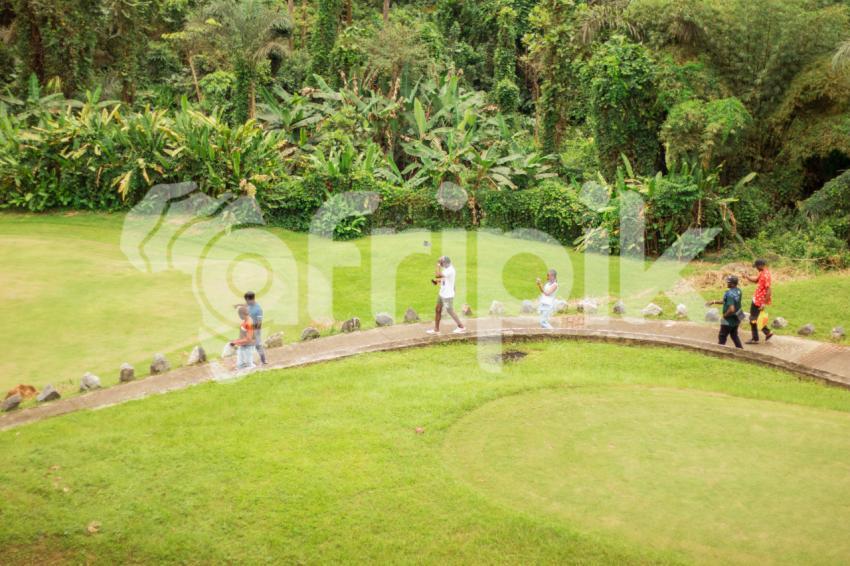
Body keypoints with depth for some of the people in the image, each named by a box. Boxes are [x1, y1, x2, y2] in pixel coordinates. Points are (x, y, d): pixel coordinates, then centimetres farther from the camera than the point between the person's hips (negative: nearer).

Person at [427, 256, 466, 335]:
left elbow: (437, 275, -32)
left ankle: (461, 327, 16)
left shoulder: (450, 270, -26)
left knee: (450, 311, 2)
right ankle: (436, 329, 20)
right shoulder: (446, 269, 5)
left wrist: (438, 265, -22)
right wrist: (437, 281, 3)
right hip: (442, 293, 10)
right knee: (438, 310, 12)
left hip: (448, 295, -10)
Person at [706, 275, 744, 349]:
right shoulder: (738, 291, -1)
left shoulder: (729, 294, -28)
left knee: (722, 337, 11)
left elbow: (731, 309, -36)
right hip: (736, 319, 8)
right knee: (734, 335, 23)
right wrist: (714, 302, 13)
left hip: (728, 321, -8)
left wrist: (725, 315, -18)